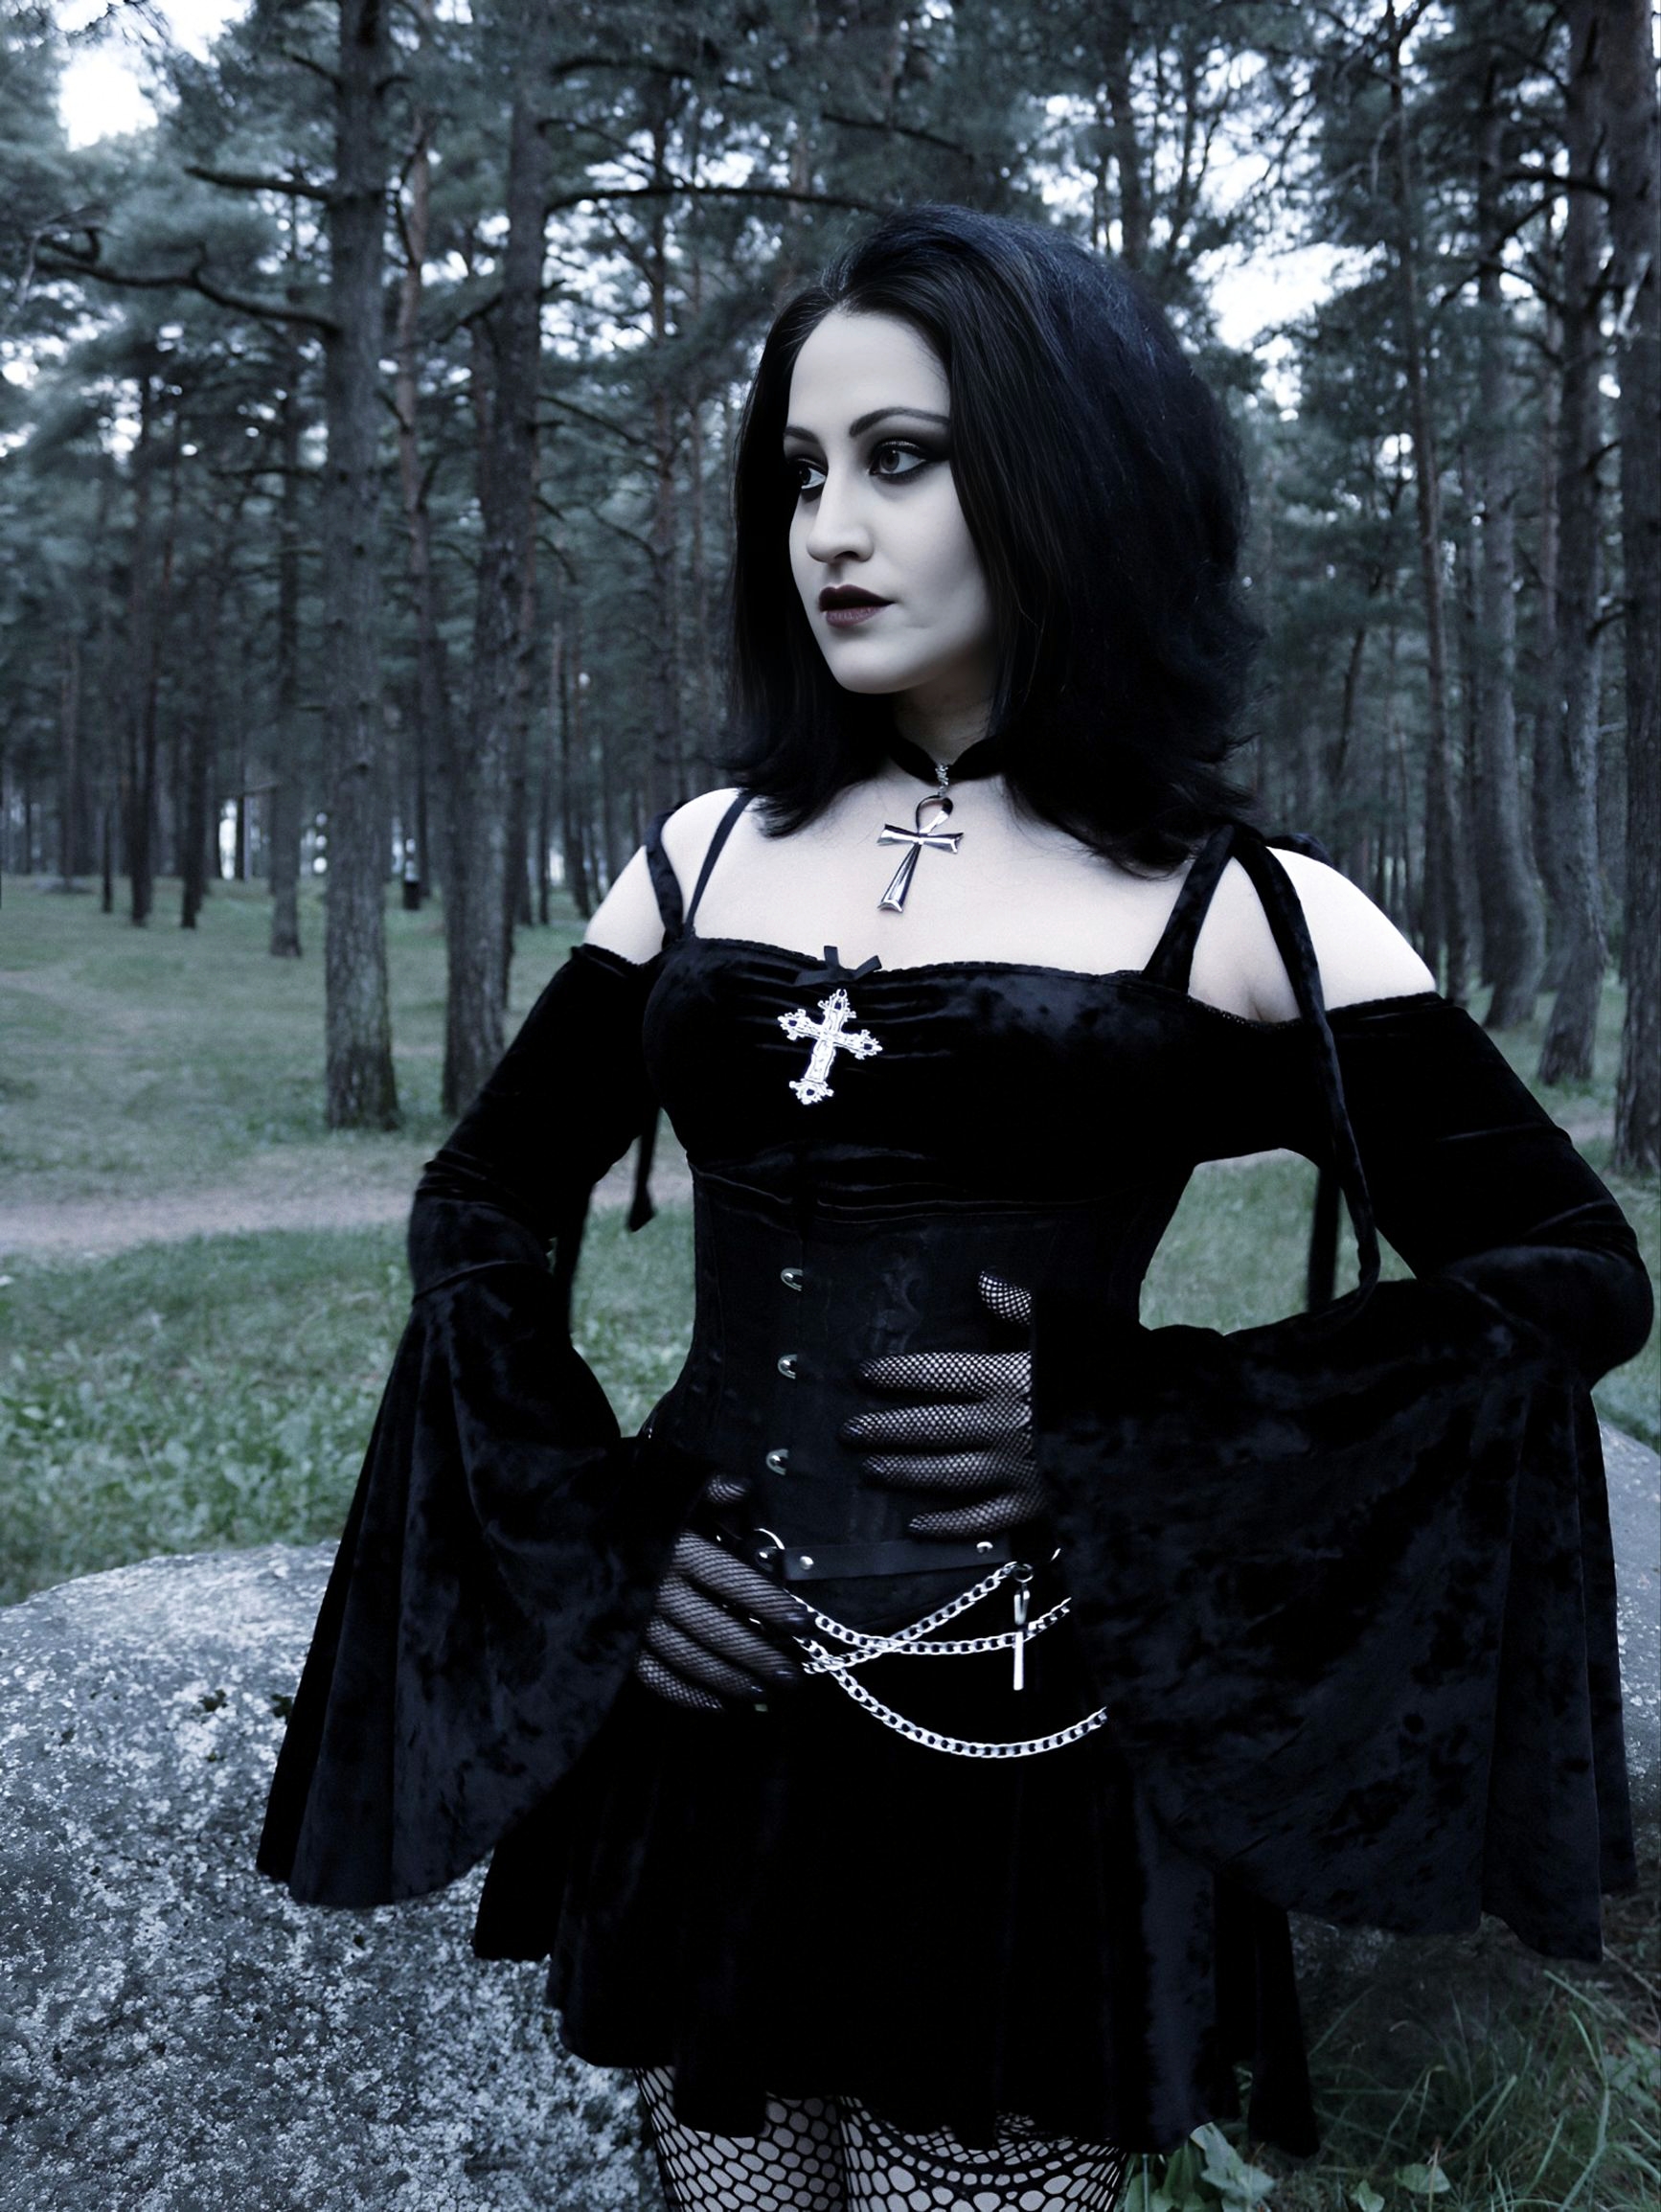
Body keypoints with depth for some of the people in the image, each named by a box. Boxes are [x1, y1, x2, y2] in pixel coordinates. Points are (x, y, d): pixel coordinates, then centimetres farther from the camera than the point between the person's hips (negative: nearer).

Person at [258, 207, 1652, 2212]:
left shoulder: (1246, 916, -6)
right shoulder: (713, 853, 5)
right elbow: (482, 1207, 11)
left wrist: (1118, 1443, -13)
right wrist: (587, 1540, -4)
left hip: (1028, 1748, -3)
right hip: (695, 1720, 4)